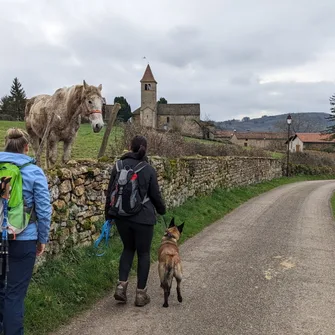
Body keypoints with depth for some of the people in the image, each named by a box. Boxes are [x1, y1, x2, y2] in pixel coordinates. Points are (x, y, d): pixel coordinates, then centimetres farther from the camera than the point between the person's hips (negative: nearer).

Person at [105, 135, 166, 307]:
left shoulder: (119, 167, 0)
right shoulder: (149, 170, -7)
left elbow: (110, 193, 3)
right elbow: (155, 195, -1)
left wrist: (108, 215, 13)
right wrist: (162, 210, 18)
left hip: (122, 217, 3)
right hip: (143, 217, -3)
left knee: (128, 249, 22)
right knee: (143, 253, 10)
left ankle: (121, 285, 10)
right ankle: (141, 293, 15)